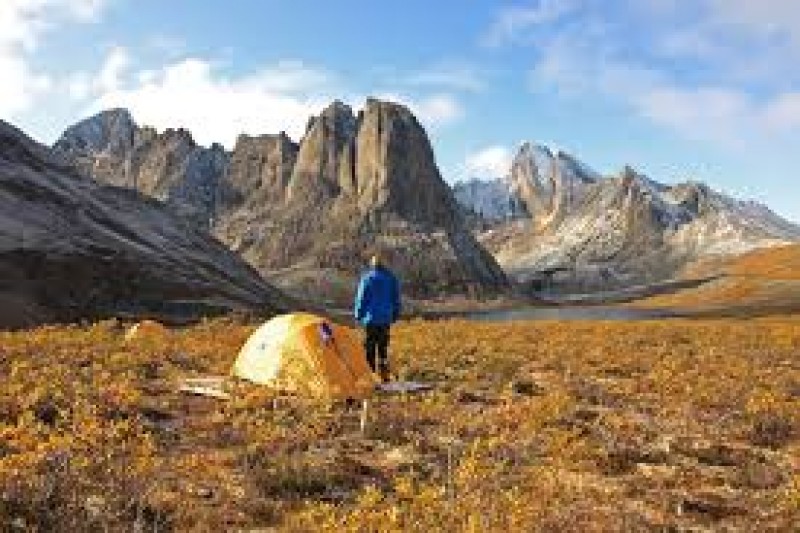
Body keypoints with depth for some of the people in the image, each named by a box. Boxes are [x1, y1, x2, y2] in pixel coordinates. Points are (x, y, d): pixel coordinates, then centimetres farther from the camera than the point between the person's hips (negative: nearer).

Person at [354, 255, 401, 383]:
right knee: (383, 348, 10)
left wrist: (358, 315, 3)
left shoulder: (366, 278, -6)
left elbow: (361, 298, -6)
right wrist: (395, 315, 18)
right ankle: (384, 375, 11)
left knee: (370, 348, 1)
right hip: (386, 318, 4)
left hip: (371, 318, -4)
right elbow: (396, 299, 10)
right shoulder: (391, 278, 6)